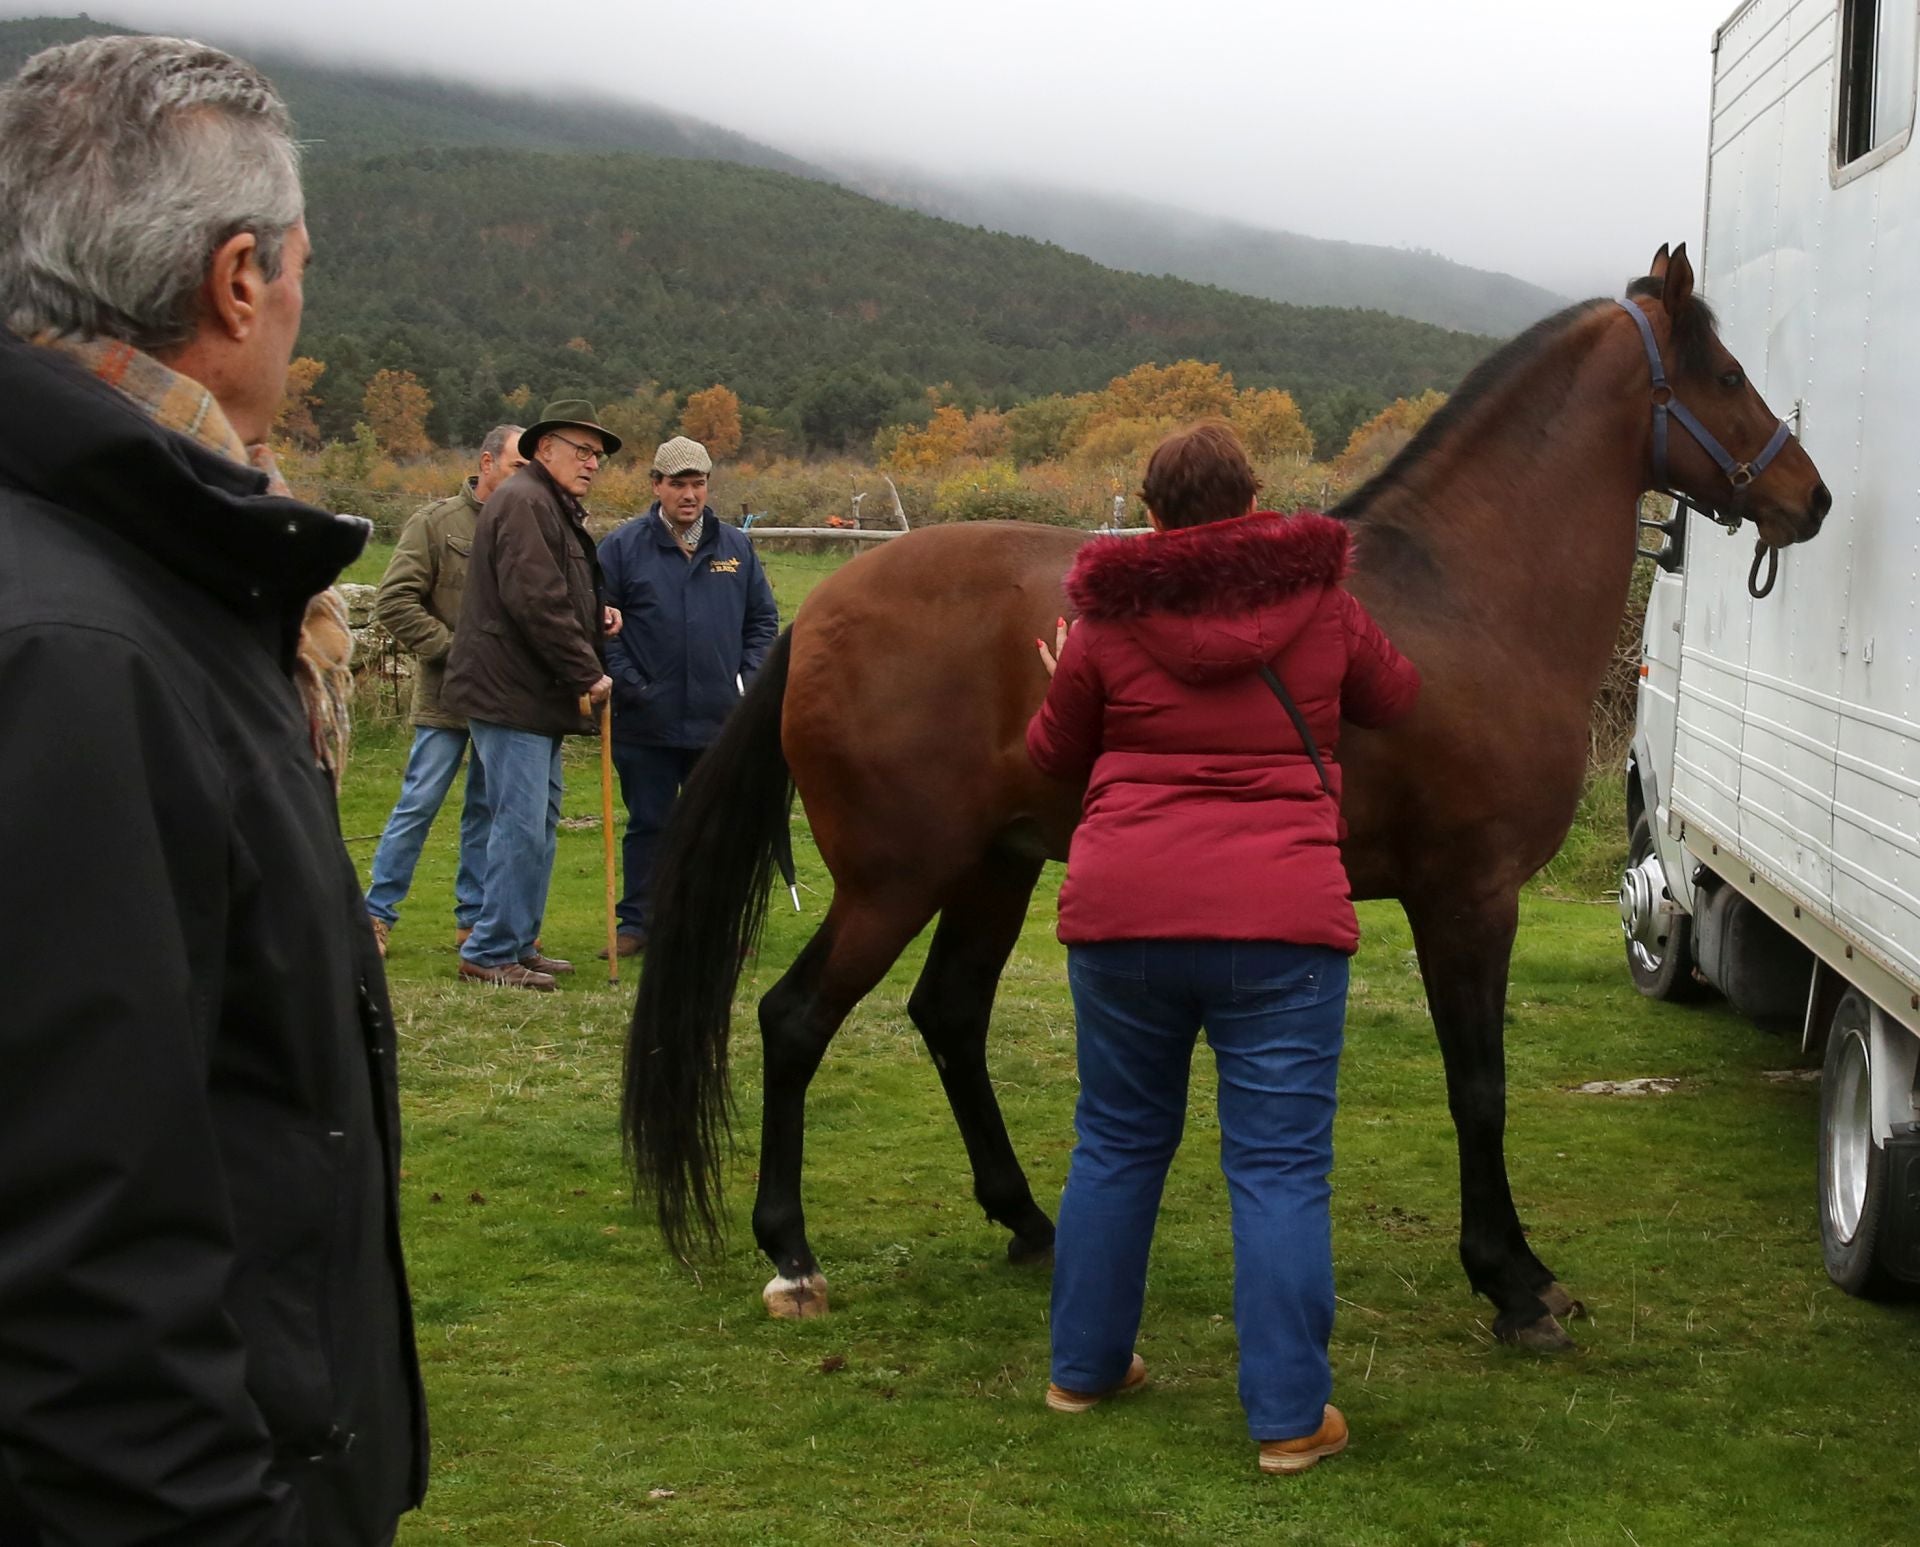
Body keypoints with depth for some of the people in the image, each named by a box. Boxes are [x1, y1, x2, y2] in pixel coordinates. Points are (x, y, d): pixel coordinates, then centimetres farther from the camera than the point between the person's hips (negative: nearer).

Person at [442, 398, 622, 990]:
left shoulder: (557, 508, 21)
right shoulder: (524, 503, -13)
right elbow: (536, 602, -22)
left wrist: (597, 619, 8)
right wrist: (588, 673, -17)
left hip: (538, 697, 11)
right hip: (510, 694, -11)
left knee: (539, 825, 14)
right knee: (521, 826, -11)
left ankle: (519, 945, 22)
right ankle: (490, 953, -5)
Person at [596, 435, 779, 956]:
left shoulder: (737, 547, 9)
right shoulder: (622, 547, -1)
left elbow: (764, 619, 15)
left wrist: (748, 678, 3)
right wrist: (627, 682, -9)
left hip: (722, 719, 2)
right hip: (647, 722, -2)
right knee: (647, 825, 6)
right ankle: (637, 923, 15)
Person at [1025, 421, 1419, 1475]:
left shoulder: (1110, 621, 1)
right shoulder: (1320, 608, 2)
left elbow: (1053, 757, 13)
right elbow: (1395, 699, 20)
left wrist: (1058, 687, 33)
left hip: (1122, 913, 2)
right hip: (1278, 917, -1)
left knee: (1117, 1145, 18)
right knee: (1279, 1168, 3)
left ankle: (1085, 1366, 30)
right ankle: (1289, 1416, 3)